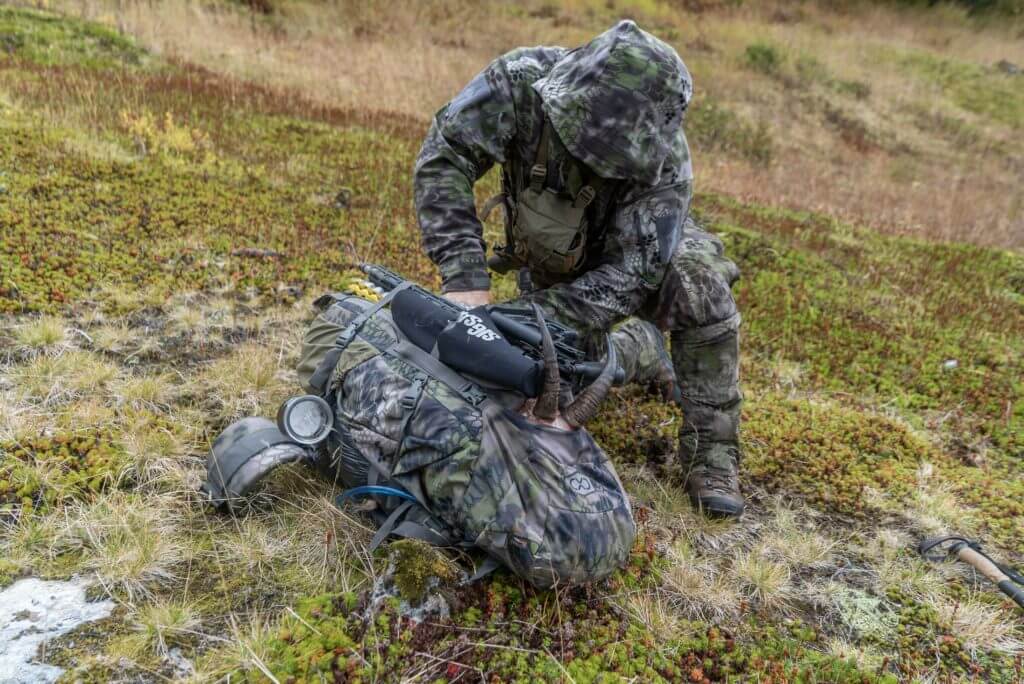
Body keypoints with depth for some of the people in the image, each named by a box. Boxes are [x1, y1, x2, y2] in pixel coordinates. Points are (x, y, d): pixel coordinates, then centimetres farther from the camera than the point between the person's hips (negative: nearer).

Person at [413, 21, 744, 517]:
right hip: (552, 260, 3)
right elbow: (445, 155, -35)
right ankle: (641, 342, 30)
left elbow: (627, 276, -40)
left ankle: (710, 450, -17)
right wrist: (464, 274, -46)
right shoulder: (523, 78, -34)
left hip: (644, 241, -2)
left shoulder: (664, 163, -38)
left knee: (701, 285, -33)